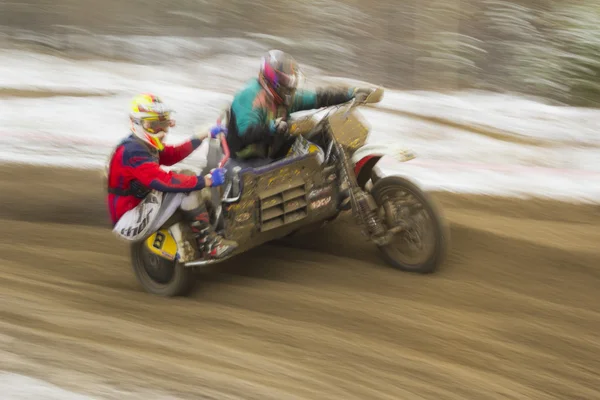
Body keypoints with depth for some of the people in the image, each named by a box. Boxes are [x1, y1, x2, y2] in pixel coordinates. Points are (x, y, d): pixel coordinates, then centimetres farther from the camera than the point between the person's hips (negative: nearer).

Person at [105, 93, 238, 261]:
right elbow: (164, 181, -32)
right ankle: (208, 244, -13)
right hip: (129, 224, -11)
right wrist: (207, 181, -30)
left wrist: (205, 134, 18)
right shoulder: (132, 152, -22)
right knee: (187, 184, -22)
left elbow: (173, 154, 20)